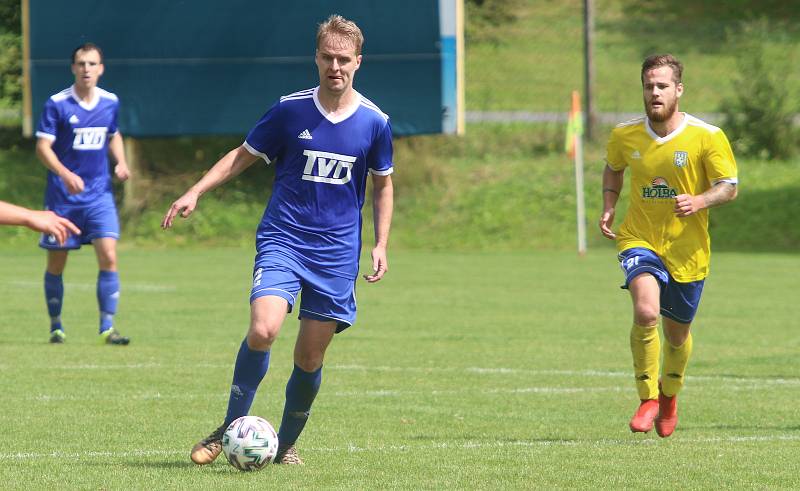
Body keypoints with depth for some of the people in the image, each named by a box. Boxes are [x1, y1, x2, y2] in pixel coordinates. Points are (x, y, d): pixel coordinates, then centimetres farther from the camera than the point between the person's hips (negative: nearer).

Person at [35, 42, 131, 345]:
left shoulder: (110, 103, 4)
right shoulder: (57, 104, -9)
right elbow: (43, 147, -12)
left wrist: (121, 162, 3)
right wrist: (66, 174, -27)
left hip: (99, 195, 2)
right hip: (62, 195, -2)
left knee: (108, 258, -12)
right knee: (56, 264, 6)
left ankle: (107, 328, -8)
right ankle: (56, 326, 22)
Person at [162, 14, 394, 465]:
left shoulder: (375, 122, 0)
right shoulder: (291, 110, -3)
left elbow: (383, 185, 14)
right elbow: (243, 156, 9)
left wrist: (381, 245, 6)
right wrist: (195, 193, -1)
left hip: (337, 252, 1)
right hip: (282, 241, -1)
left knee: (310, 357, 2)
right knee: (263, 330, -23)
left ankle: (286, 444, 24)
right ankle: (230, 429, -8)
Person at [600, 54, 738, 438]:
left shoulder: (707, 137, -11)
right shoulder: (625, 135, -2)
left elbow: (729, 187, -5)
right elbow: (613, 168, 19)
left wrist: (699, 201, -25)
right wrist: (608, 208, 3)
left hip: (687, 248, 0)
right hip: (639, 239, 0)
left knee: (676, 334, 13)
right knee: (645, 312, -26)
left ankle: (670, 393, 45)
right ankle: (648, 399, -10)